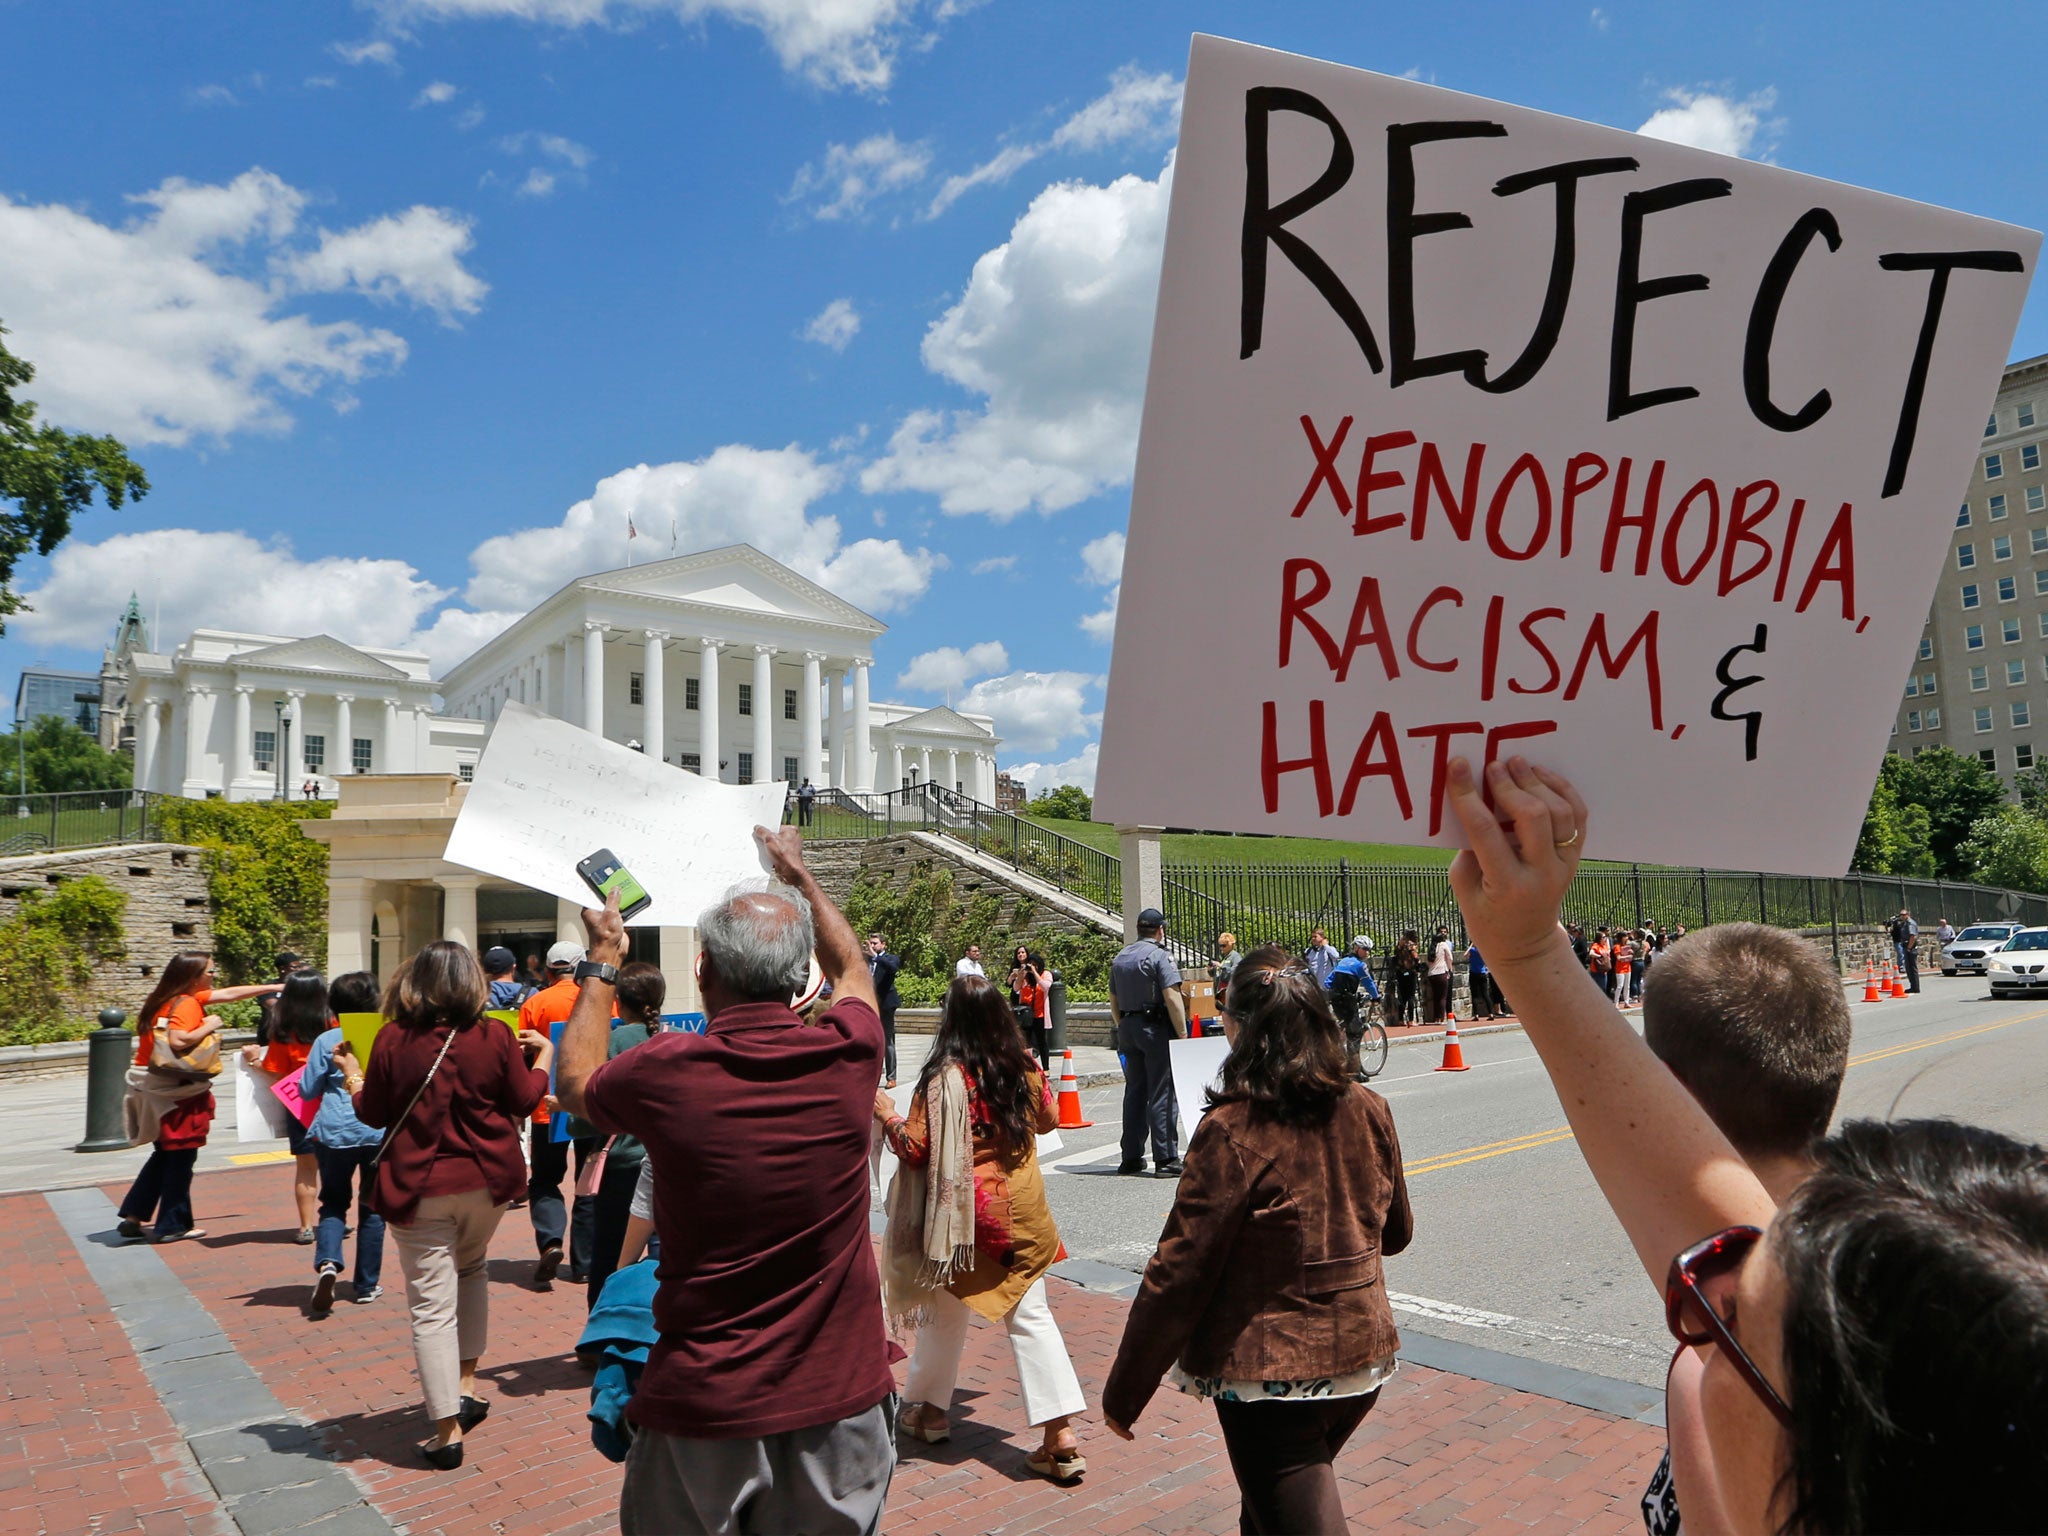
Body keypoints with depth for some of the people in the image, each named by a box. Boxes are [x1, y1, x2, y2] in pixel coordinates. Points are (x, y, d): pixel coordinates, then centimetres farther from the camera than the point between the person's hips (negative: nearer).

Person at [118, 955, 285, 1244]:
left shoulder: (167, 999, 13)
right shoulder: (186, 1004, -16)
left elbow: (229, 994, 18)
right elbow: (178, 1040, -33)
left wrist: (275, 987, 21)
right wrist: (209, 1025, -17)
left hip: (155, 1088, 9)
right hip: (178, 1092, -9)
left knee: (164, 1155, 20)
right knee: (180, 1158, 3)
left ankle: (132, 1217, 19)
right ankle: (172, 1226, 11)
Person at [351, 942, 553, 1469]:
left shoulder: (393, 1039, -8)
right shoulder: (495, 1036, -7)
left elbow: (372, 1114, 2)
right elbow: (524, 1101, 3)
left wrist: (351, 1074, 21)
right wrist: (545, 1053, 19)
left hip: (419, 1188, -2)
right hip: (486, 1181, 2)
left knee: (432, 1306, 4)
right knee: (470, 1270, 28)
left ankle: (448, 1431, 7)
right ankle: (467, 1386, 26)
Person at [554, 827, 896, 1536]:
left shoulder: (666, 1072, -16)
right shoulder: (847, 1054, -11)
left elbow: (574, 1084, 9)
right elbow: (851, 966, 15)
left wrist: (601, 960, 19)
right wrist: (798, 876, 28)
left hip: (703, 1405, -2)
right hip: (838, 1399, 2)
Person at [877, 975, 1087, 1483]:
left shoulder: (944, 1078, -18)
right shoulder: (1024, 1068, -3)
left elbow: (916, 1149, -16)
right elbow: (1049, 1119, 13)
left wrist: (888, 1116, 1)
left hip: (965, 1210, -4)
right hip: (1022, 1208, 4)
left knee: (947, 1309, 16)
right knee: (1030, 1314, 6)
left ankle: (928, 1408, 34)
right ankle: (1060, 1433, 1)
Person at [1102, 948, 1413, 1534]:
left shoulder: (1233, 1132, -22)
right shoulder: (1369, 1111, -4)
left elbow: (1179, 1272, -19)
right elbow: (1395, 1233, 11)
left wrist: (1122, 1393, -9)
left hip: (1269, 1371, -6)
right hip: (1362, 1356, 6)